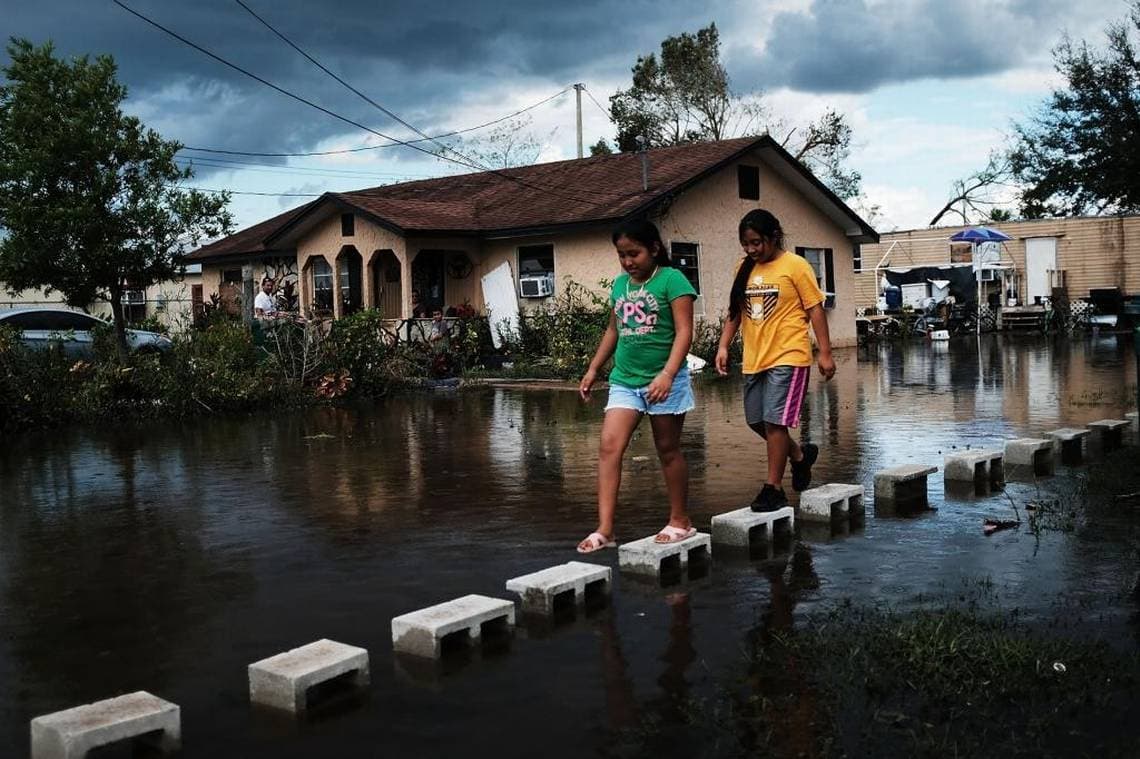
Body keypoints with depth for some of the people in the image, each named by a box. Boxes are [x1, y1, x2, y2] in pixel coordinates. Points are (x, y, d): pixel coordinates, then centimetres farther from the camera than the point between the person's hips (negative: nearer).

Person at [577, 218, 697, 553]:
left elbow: (684, 331, -15)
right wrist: (593, 369, 19)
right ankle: (604, 529, -8)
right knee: (609, 446, -7)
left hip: (664, 381, -5)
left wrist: (667, 374, -25)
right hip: (624, 380, 5)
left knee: (668, 450, 6)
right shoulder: (620, 284, 10)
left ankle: (680, 521, 22)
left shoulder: (671, 280, -9)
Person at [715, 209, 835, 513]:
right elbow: (735, 312, 15)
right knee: (756, 421, 13)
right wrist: (723, 345, 4)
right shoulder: (745, 269, 10)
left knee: (774, 421, -10)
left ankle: (773, 488, 1)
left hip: (787, 357, -7)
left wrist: (825, 353, -10)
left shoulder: (795, 266, -7)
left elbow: (815, 309, -7)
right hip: (754, 360, 7)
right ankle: (800, 454, 36)